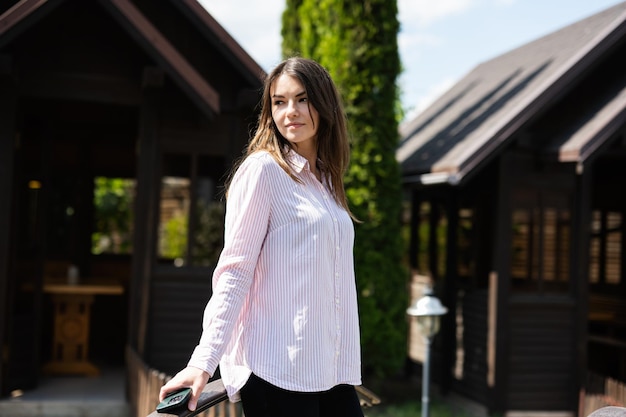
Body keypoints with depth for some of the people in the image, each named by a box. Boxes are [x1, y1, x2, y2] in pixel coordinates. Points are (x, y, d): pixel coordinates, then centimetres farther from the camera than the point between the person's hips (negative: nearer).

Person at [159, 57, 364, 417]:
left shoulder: (325, 181, 16)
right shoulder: (263, 169, -5)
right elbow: (234, 272, -11)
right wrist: (203, 362, -18)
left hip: (331, 372, 7)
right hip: (277, 372, -7)